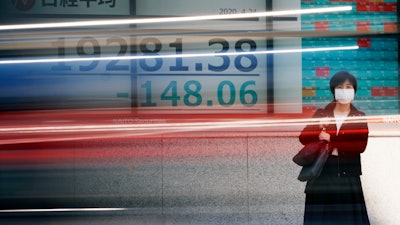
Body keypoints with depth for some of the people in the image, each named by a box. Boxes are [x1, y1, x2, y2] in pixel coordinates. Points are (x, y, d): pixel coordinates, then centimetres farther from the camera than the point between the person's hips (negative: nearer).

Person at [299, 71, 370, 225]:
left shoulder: (360, 118, 5)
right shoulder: (322, 114, 8)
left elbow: (361, 146, -9)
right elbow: (303, 137, 1)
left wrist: (331, 142, -16)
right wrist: (319, 131, -18)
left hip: (348, 174, -1)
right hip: (322, 173, 1)